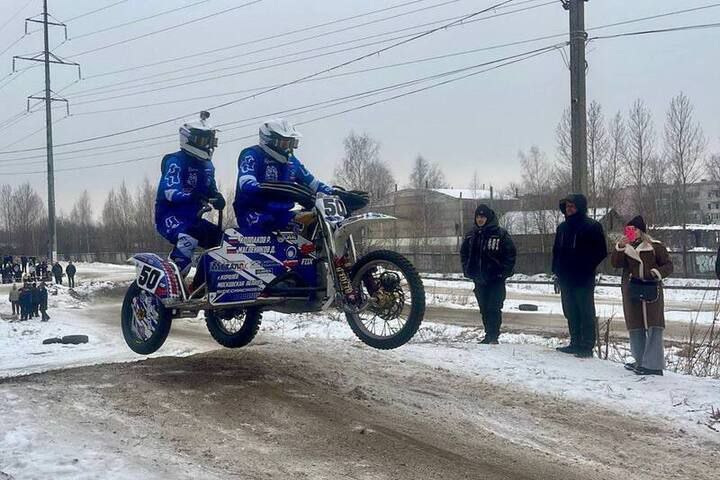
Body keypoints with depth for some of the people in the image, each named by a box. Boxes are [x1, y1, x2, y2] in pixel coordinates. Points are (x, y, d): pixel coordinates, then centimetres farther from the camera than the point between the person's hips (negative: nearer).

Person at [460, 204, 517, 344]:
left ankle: (493, 337, -6)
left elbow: (511, 254, -6)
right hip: (479, 279, 5)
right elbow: (464, 253, 21)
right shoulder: (471, 235, 8)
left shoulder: (501, 234, -7)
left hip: (496, 279, -5)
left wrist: (504, 272, -11)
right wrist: (467, 270, 10)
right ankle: (489, 335, 18)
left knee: (494, 308, -9)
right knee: (484, 309, 10)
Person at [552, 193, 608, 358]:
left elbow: (601, 252, -7)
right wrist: (557, 270, 10)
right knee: (571, 313, 11)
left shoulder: (592, 226, -7)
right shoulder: (562, 227, 13)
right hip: (566, 279, 7)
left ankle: (587, 346, 1)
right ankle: (576, 343, 20)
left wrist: (587, 268, -11)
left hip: (584, 280, -7)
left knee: (586, 313, -2)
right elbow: (556, 250, 19)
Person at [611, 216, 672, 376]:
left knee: (654, 326, -9)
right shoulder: (625, 247, 10)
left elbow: (668, 265, 4)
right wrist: (619, 248, -21)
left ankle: (654, 364, -11)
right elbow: (616, 263, -5)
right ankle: (641, 361, 17)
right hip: (631, 291, 4)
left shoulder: (655, 246, 2)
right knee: (635, 327, 8)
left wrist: (656, 273, -14)